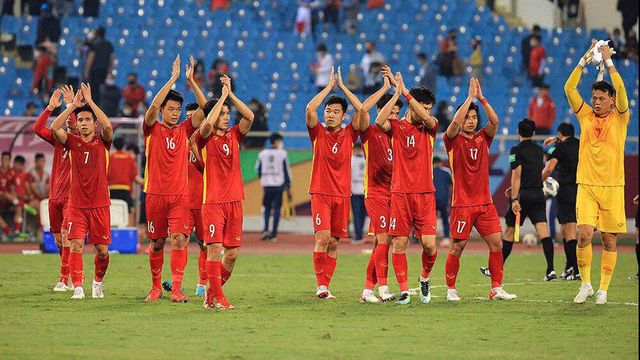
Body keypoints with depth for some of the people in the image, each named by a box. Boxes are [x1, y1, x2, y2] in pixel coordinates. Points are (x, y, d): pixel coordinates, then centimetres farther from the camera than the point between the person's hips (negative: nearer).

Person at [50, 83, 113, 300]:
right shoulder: (73, 142, 5)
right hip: (76, 204, 0)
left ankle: (98, 282, 28)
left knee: (102, 250, 4)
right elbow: (55, 127, -12)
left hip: (99, 204, 0)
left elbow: (108, 126, -18)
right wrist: (73, 105, -14)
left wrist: (90, 101, -16)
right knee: (76, 245, -13)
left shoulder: (102, 142, 3)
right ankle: (77, 287, -14)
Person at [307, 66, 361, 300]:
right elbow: (310, 109, -11)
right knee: (322, 238, -15)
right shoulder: (318, 133, 3)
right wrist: (329, 86, -5)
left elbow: (362, 110, -4)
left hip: (342, 195, 2)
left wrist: (342, 86, 1)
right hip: (320, 193, -2)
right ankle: (320, 285, -13)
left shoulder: (349, 135, 7)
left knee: (334, 243, 4)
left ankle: (326, 285, 9)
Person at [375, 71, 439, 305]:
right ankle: (404, 290, 5)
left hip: (425, 194, 1)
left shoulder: (429, 128, 9)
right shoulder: (396, 127, 4)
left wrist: (405, 91, -15)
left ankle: (425, 277, 20)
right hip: (400, 193, -1)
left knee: (429, 244, -8)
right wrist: (396, 93, -18)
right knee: (399, 243, -3)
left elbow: (426, 118, -13)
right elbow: (379, 121, -17)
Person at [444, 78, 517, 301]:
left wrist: (481, 97, -7)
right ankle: (451, 289, 10)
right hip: (462, 203, -4)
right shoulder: (454, 140, 0)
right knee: (457, 247, -2)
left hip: (484, 202, 4)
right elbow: (455, 121, -18)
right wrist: (470, 96, -14)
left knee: (496, 244, -3)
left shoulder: (482, 139, 12)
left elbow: (494, 121, -4)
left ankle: (496, 289, 2)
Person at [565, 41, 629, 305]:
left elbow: (621, 91, -12)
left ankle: (603, 289, 10)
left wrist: (608, 62, -10)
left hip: (612, 187, -1)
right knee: (584, 234, -12)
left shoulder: (620, 118, 3)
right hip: (586, 185, 1)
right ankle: (585, 284, 2)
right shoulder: (585, 116, 9)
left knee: (609, 240, 1)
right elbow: (569, 88, 1)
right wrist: (584, 60, -3)